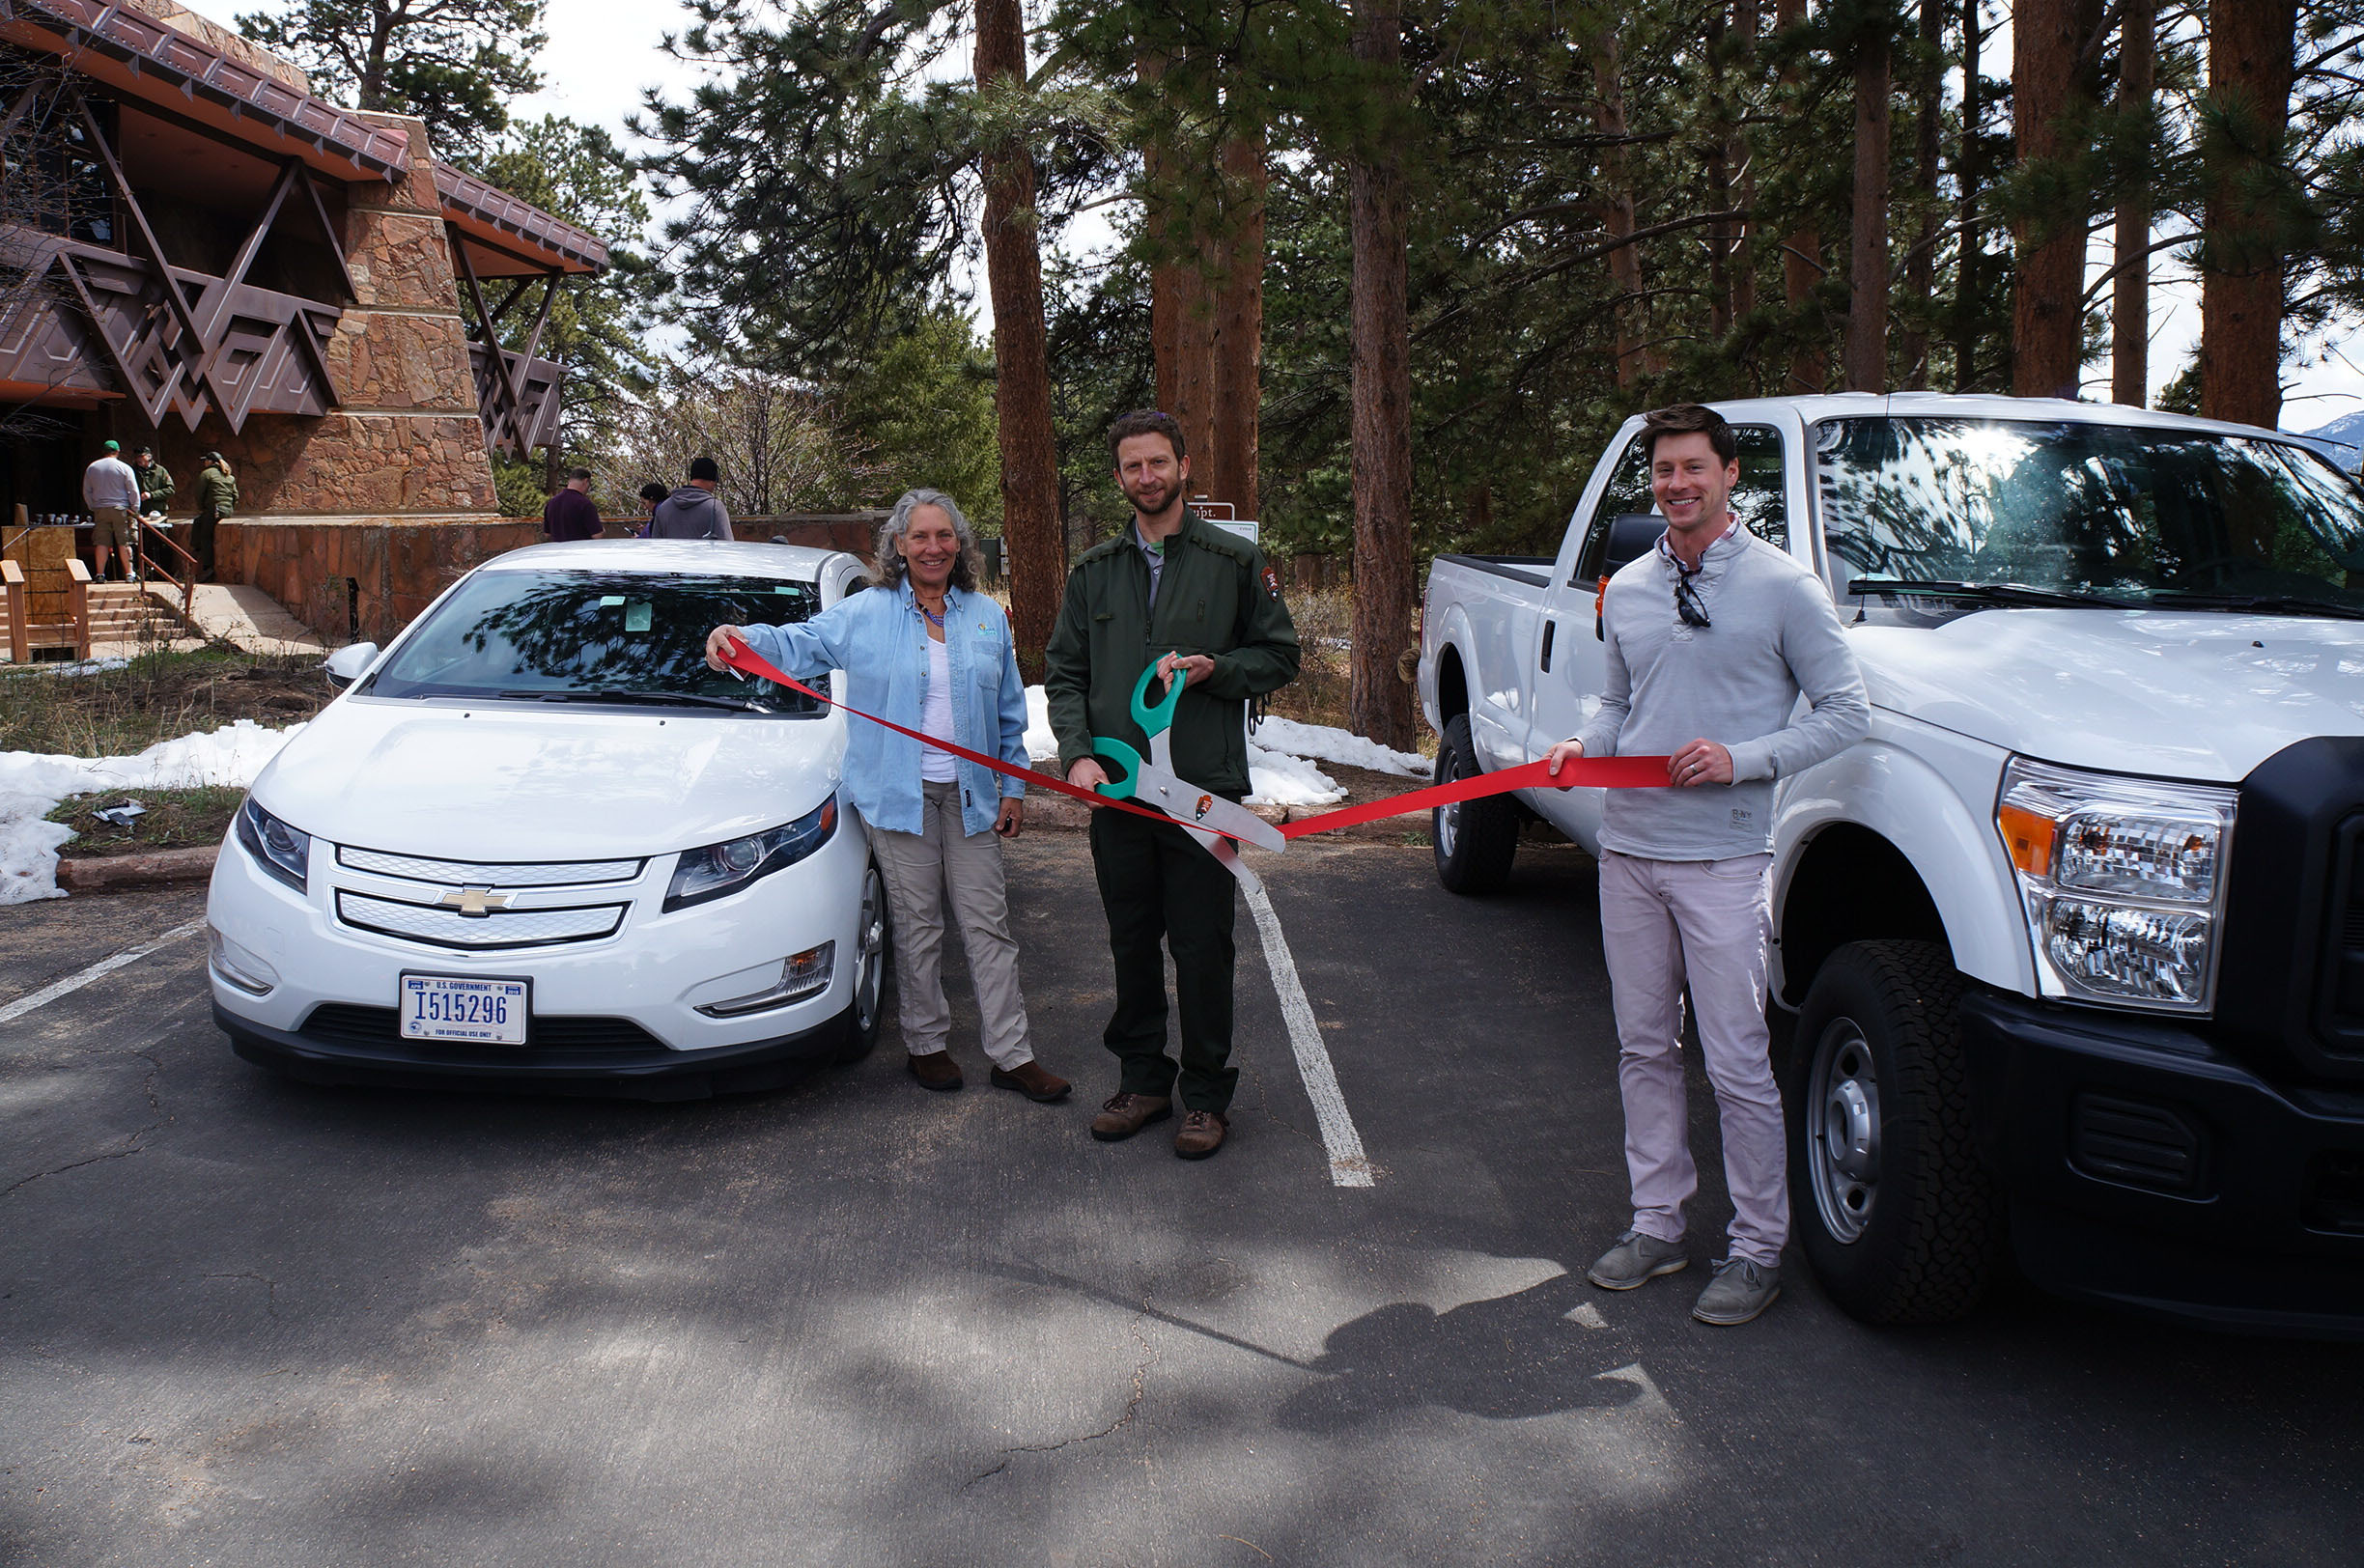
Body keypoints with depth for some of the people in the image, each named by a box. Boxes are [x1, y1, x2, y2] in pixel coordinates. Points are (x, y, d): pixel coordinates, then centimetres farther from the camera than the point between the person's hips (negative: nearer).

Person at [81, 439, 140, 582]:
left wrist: (93, 508, 20)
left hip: (100, 510, 3)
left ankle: (100, 574, 4)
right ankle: (129, 573, -1)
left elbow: (86, 492, 13)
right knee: (124, 543, 0)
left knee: (101, 543, 4)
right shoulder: (124, 468, -2)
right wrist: (135, 511, 2)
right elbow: (134, 491, -4)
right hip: (120, 509, -3)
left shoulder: (91, 468, 9)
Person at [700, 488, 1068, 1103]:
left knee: (987, 924, 4)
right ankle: (927, 1045, 20)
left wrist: (1013, 788, 11)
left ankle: (1012, 1056, 9)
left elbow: (1010, 714, 14)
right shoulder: (865, 613, 1)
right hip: (898, 794, -2)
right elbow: (797, 644, -4)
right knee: (917, 926, 5)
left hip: (969, 796, 2)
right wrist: (742, 636, -25)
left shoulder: (987, 617, 10)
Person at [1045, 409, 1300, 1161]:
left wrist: (1213, 669, -12)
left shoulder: (1235, 561, 3)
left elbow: (1280, 656, 7)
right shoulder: (1094, 571, 12)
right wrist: (1077, 753, -4)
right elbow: (1063, 673, 12)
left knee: (1202, 948, 1)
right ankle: (1141, 1078, 26)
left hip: (1205, 788, -3)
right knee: (1131, 943, 12)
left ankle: (1205, 1093, 15)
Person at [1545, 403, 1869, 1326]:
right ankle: (1657, 1223, 24)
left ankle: (1758, 1248, 11)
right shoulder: (1626, 591, 12)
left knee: (1738, 1064, -3)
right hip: (1627, 848, 6)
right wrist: (1584, 746, 0)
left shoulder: (1782, 586, -4)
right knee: (1643, 1049, 12)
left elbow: (1844, 713, -3)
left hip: (1721, 859, -5)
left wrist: (1744, 758, -16)